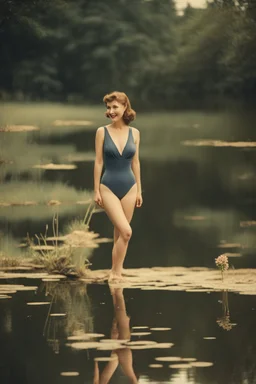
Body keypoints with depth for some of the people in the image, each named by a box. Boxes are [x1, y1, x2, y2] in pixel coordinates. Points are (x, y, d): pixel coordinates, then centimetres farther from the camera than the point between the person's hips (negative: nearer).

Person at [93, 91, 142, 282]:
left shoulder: (134, 133, 3)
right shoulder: (102, 132, -5)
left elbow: (135, 162, 9)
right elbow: (98, 162, -3)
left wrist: (139, 190, 9)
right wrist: (96, 190, -4)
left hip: (129, 187, 3)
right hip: (109, 187, -3)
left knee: (120, 232, 7)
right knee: (126, 231, -15)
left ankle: (117, 270, 17)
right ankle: (116, 270, -2)